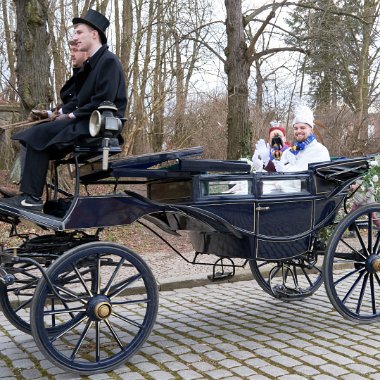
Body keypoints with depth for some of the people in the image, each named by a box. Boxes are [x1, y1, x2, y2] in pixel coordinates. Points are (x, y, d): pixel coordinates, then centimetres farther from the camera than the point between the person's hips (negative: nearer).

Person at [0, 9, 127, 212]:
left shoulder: (108, 61, -12)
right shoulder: (92, 63, 18)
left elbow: (102, 102, -20)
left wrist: (73, 115, -13)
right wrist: (62, 112, 4)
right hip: (85, 120, 10)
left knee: (39, 135, -18)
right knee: (36, 133, 2)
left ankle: (32, 197, -15)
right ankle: (29, 190, -4)